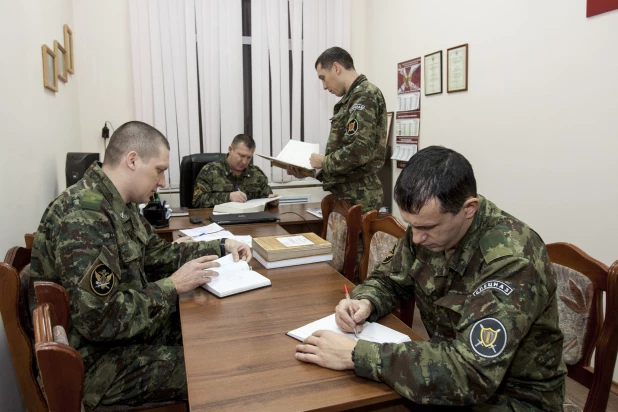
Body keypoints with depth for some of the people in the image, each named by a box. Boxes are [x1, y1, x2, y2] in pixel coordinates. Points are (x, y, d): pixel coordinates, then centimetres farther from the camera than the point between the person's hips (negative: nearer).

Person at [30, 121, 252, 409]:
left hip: (129, 329, 9)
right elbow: (100, 319, -31)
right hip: (97, 362, -9)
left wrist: (220, 247, 4)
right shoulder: (82, 217, -29)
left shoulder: (119, 204, 2)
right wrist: (173, 286, -22)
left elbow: (157, 253, 13)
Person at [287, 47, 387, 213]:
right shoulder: (352, 99, 18)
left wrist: (324, 162, -8)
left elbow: (359, 151, -23)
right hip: (346, 195, 9)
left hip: (358, 198, -9)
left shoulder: (365, 95, -11)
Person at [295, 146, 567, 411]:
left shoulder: (511, 261, -29)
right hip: (452, 368, 6)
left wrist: (356, 355, -34)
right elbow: (389, 280, 5)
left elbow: (470, 374, -36)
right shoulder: (427, 225, -9)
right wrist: (366, 303, -16)